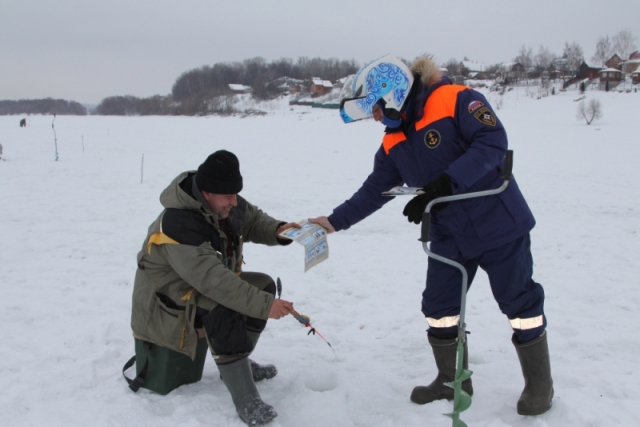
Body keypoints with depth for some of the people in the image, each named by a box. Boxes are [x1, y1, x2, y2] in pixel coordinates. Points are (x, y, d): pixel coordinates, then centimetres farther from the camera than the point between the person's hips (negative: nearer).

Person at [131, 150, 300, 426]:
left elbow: (253, 221, 10)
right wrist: (264, 305, -45)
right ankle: (245, 400, -28)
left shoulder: (227, 204, -9)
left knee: (263, 285, 0)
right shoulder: (179, 226, -35)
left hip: (211, 281, 9)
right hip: (170, 296, -9)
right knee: (222, 309, -35)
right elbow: (213, 279, -42)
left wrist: (277, 231, -14)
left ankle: (238, 362, 12)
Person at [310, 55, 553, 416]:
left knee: (519, 301, 5)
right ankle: (452, 380, 28)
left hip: (497, 222, -6)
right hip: (449, 235, 7)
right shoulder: (393, 143, 5)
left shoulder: (456, 101, -16)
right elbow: (374, 191, 9)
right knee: (439, 306, 8)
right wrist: (335, 221, 2)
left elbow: (493, 142, -26)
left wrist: (444, 183, -32)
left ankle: (539, 384, 24)